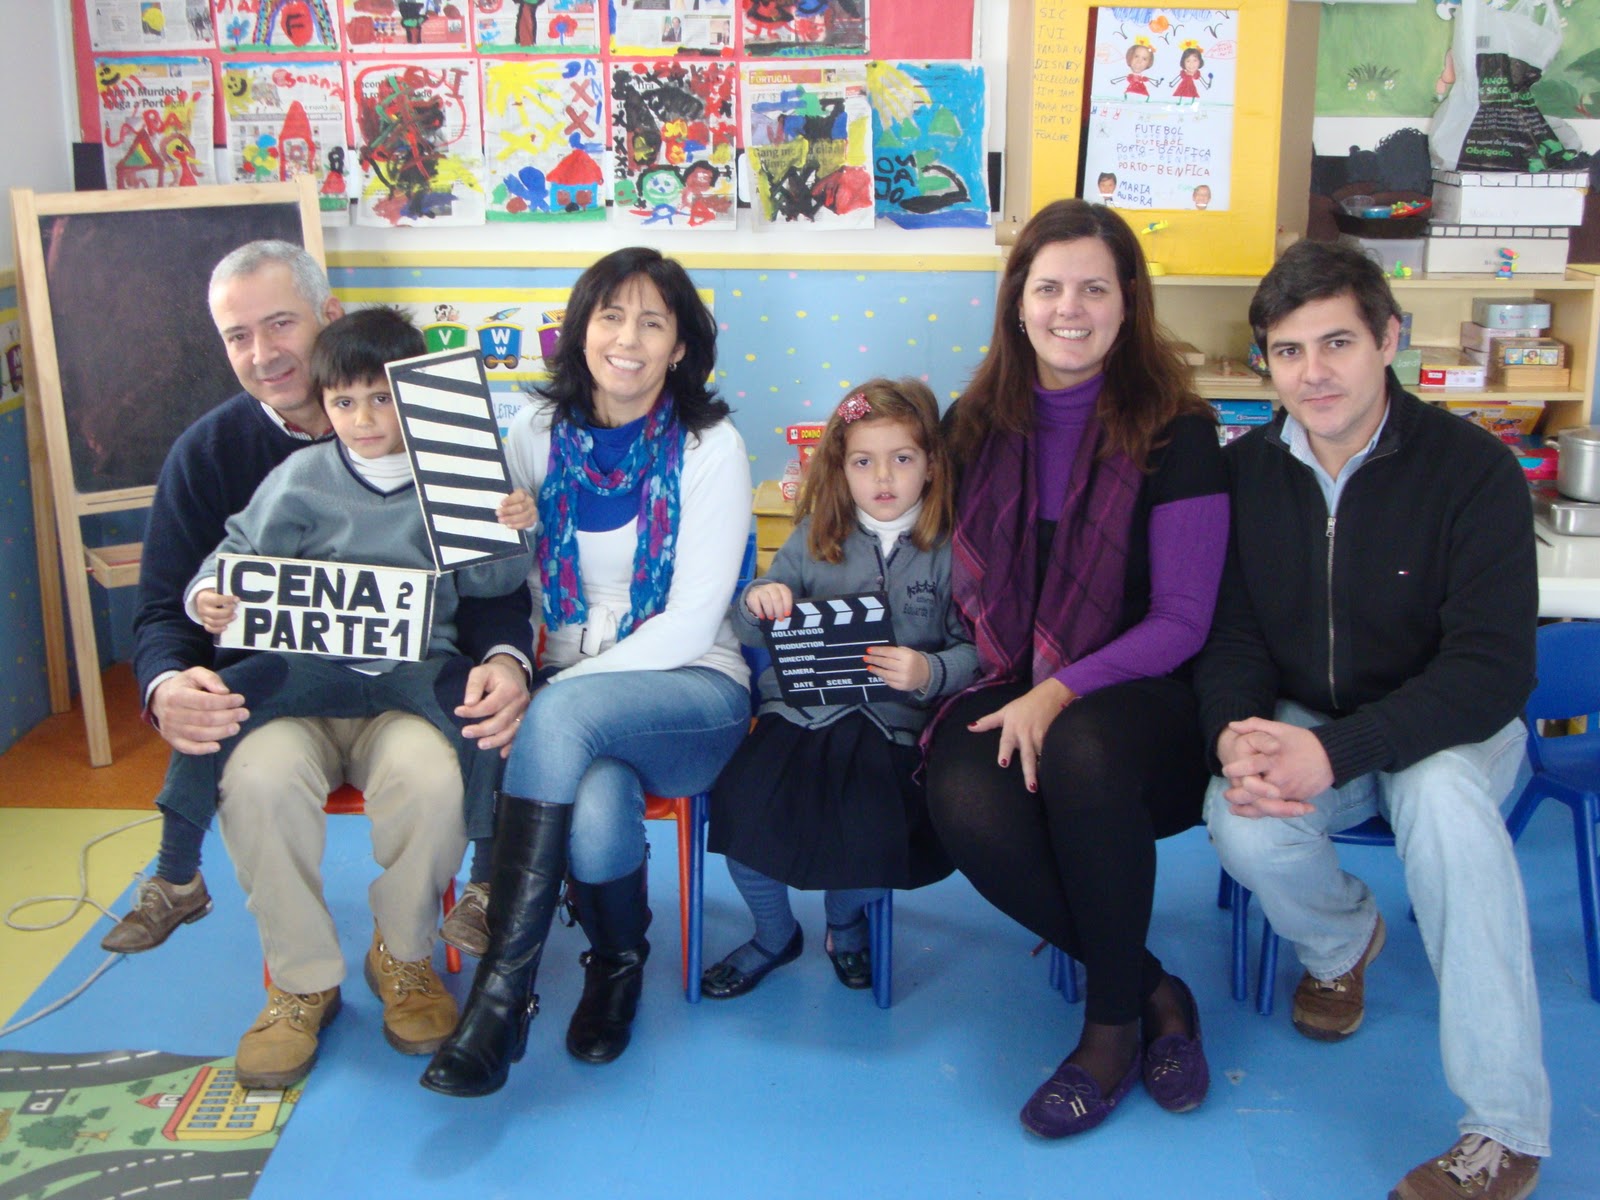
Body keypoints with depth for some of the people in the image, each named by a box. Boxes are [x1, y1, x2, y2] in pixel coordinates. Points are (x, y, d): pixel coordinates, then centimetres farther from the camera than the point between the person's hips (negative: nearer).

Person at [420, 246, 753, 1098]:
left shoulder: (710, 446, -5)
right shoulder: (539, 434, 6)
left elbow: (690, 624, -12)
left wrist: (547, 690, -20)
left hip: (693, 696, -2)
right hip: (571, 697, 2)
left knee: (562, 713, -35)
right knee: (595, 814, -33)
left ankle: (503, 986, -24)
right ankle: (618, 960, 1)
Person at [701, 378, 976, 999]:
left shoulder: (950, 550, 3)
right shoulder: (814, 538, 12)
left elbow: (975, 650, -2)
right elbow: (753, 634, 14)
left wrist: (930, 673, -21)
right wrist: (756, 603, -9)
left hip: (893, 724, -2)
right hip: (799, 712, 3)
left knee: (875, 830, -26)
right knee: (739, 801, -21)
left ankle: (846, 920, 16)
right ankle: (774, 934, 13)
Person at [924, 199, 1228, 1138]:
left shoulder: (1176, 431, -3)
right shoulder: (977, 427, 9)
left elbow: (1182, 620, -7)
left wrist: (1061, 691, -21)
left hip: (1142, 695, -3)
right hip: (1016, 687, 3)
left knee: (1079, 750, -38)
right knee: (966, 799, -31)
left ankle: (1113, 1023, -13)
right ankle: (1154, 991, -9)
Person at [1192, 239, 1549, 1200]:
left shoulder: (1472, 469, -16)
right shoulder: (1248, 470, -4)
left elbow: (1494, 669, -22)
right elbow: (1230, 633, -1)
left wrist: (1334, 751, -35)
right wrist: (1234, 736, -25)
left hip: (1446, 726, -3)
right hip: (1303, 723, 3)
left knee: (1443, 794, -37)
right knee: (1241, 824, -29)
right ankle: (1342, 937, 9)